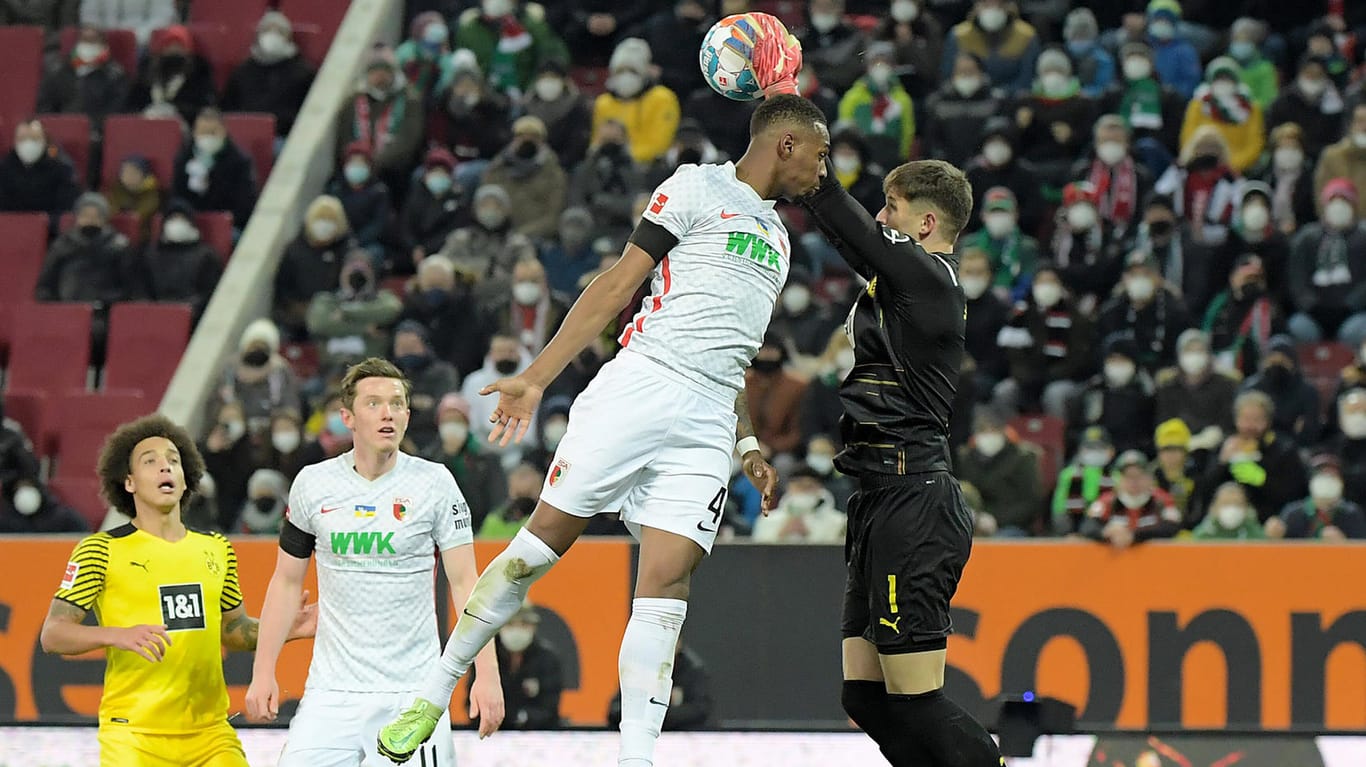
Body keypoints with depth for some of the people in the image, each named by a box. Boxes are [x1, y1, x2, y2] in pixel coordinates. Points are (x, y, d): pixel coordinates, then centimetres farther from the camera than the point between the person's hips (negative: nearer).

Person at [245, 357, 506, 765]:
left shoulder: (434, 483, -1)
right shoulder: (313, 484, 4)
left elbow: (464, 582, -2)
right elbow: (286, 581, 12)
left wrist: (487, 674, -11)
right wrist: (263, 673, 6)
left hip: (412, 689, -2)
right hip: (332, 691, 2)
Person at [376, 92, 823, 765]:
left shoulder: (775, 236, 24)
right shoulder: (698, 187, 2)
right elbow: (620, 283, -4)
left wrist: (748, 445, 22)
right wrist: (537, 377, -9)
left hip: (706, 428, 6)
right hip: (640, 385, -5)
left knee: (666, 582, -8)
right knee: (542, 542, -5)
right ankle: (434, 695, 6)